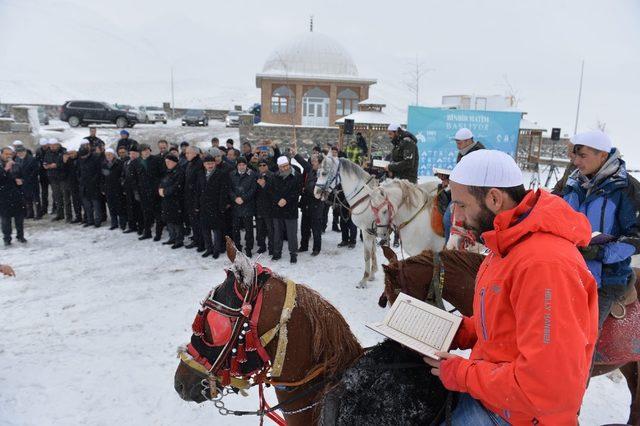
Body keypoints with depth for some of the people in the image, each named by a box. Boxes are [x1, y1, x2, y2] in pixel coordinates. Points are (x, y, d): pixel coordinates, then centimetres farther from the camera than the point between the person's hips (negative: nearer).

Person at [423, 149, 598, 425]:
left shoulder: (544, 265, -28)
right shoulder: (509, 245, 5)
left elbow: (551, 389, -30)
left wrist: (461, 374, -18)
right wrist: (457, 331, -1)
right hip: (486, 390, 8)